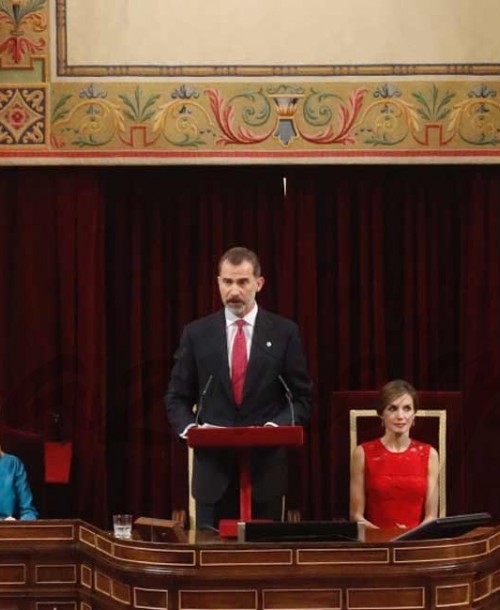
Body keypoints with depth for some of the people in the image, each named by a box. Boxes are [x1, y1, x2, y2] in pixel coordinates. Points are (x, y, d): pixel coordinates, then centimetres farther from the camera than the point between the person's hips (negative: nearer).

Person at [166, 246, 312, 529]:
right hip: (213, 467, 1)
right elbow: (177, 397, 9)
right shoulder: (197, 333, 5)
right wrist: (188, 427, -10)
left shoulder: (284, 332, 2)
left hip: (265, 467, 0)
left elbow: (302, 397, 5)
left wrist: (278, 425, -13)